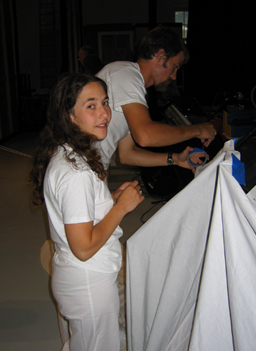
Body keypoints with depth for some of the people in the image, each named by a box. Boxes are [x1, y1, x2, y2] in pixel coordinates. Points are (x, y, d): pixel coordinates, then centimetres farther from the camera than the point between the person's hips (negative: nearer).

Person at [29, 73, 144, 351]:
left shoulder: (65, 156, 2)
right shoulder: (76, 172, -29)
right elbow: (84, 247, -27)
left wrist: (113, 198, 2)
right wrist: (122, 206, -19)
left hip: (73, 274, 9)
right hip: (89, 283, -9)